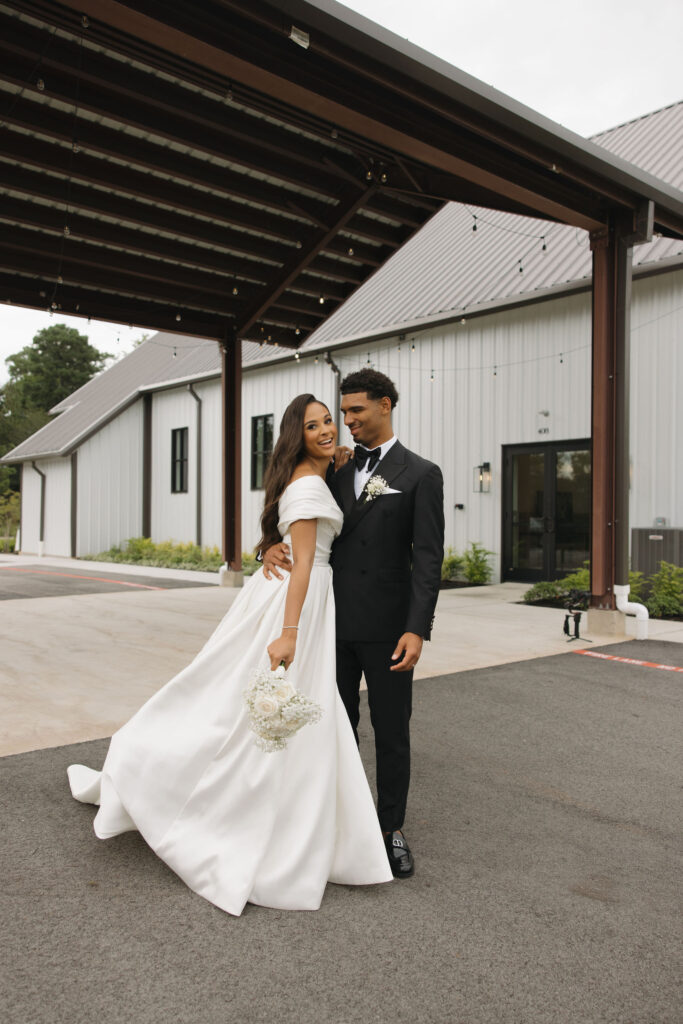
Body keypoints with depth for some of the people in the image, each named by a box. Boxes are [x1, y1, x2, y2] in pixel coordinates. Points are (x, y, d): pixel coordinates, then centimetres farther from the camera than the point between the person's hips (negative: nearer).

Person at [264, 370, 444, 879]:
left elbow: (428, 558, -10)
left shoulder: (421, 474, -4)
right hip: (335, 621, 4)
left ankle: (392, 828, 25)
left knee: (392, 732, 8)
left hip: (386, 627, -4)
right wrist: (274, 546, -10)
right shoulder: (337, 469, 10)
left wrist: (417, 629, -18)